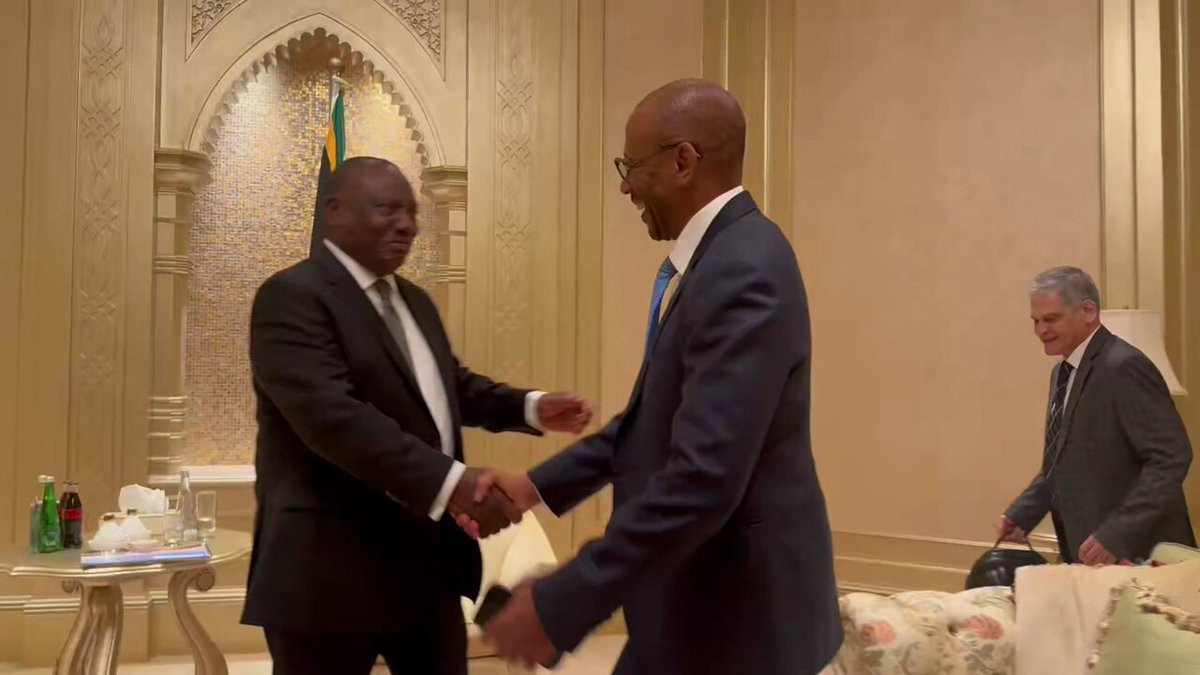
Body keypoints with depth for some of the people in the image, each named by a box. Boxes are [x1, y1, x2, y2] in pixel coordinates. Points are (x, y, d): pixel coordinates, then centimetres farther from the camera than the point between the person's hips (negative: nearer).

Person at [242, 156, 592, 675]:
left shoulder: (414, 301, 17)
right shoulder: (293, 296, -13)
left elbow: (455, 387, 22)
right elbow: (332, 414, -26)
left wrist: (532, 407, 2)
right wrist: (449, 481, -34)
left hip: (428, 563, 8)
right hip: (334, 570, -8)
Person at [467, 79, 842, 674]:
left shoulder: (743, 271, -24)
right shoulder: (718, 256, 8)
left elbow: (703, 479, -31)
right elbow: (658, 416, 16)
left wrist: (562, 604, -26)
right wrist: (540, 484, 10)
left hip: (736, 610, -9)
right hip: (701, 598, 9)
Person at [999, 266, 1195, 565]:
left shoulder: (1123, 367, -16)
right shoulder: (1064, 372, 12)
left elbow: (1172, 456, -21)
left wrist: (1116, 535, -26)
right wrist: (1021, 514, 6)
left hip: (1133, 553, -8)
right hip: (1087, 552, 8)